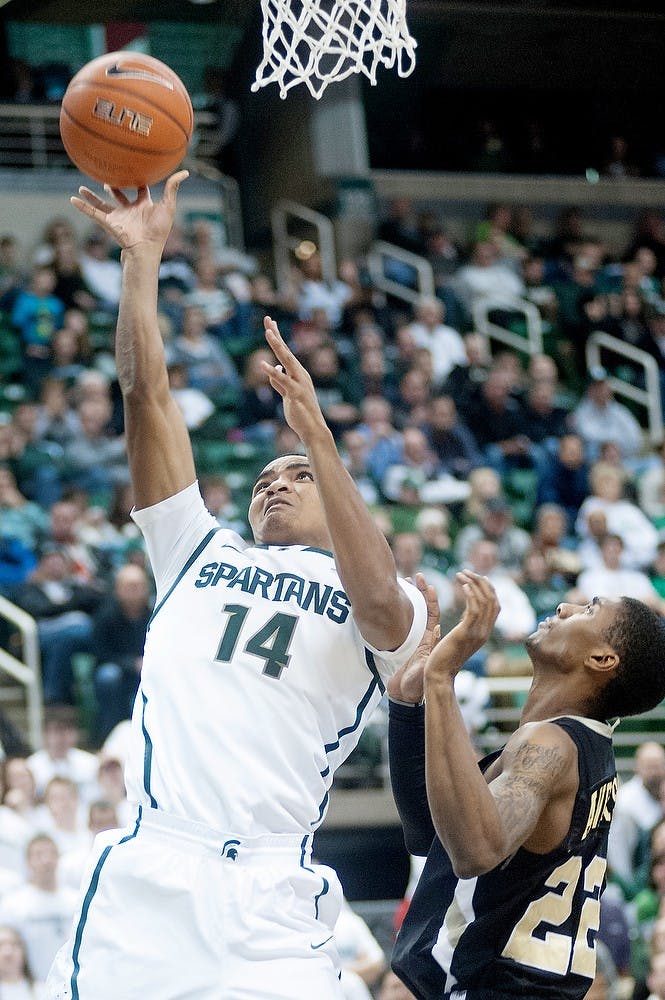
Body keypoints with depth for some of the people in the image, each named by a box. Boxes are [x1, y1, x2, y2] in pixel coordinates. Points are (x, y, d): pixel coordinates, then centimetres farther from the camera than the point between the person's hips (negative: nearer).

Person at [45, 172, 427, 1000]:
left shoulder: (388, 611, 14)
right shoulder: (200, 552, 23)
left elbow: (378, 598, -11)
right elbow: (146, 396, 16)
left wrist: (315, 433, -12)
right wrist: (142, 257, 9)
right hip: (143, 881, 2)